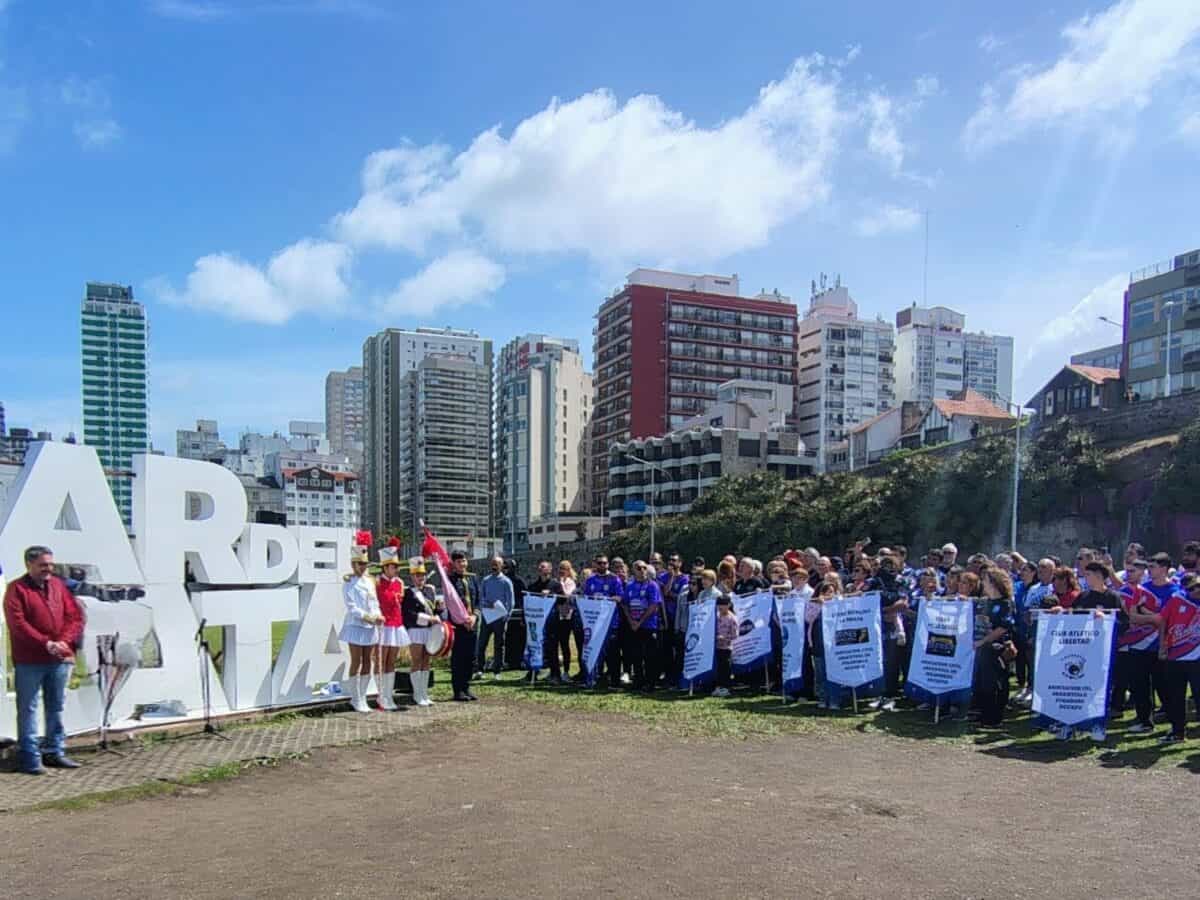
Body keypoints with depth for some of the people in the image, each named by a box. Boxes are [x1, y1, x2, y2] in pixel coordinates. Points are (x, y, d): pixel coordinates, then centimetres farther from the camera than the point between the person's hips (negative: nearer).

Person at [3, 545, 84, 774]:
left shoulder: (58, 585, 11)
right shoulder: (17, 589, -5)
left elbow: (75, 615, 8)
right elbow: (18, 624, -14)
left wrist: (65, 641, -8)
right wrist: (46, 644, -19)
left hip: (60, 659, 5)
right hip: (29, 662, -5)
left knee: (56, 707, 13)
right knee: (28, 708, 0)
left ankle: (55, 752, 23)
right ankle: (30, 757, 7)